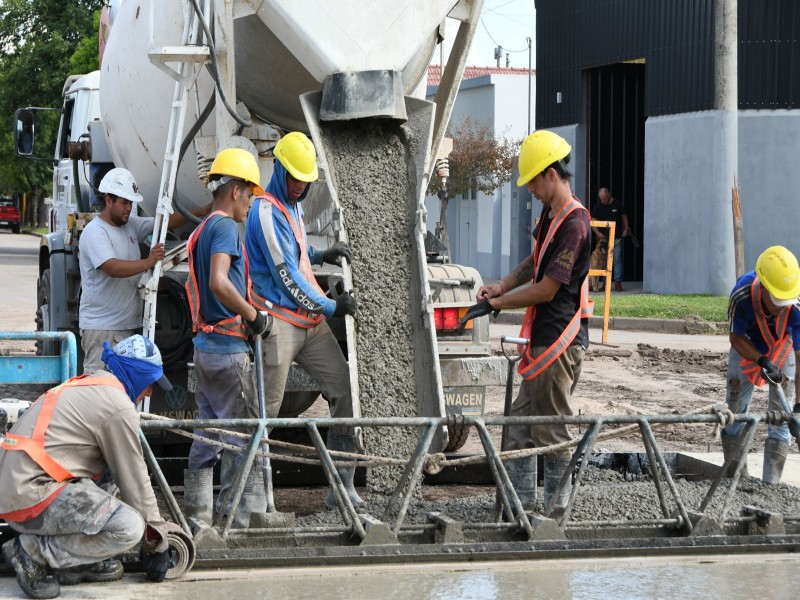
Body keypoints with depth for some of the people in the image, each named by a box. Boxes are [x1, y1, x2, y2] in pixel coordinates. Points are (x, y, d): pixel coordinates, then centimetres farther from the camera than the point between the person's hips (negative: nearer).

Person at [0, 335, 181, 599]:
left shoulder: (87, 386, 21)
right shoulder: (119, 406, -8)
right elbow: (135, 481, -3)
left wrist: (156, 524, 30)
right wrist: (156, 541, 9)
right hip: (31, 497, -10)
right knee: (129, 527, -15)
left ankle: (78, 564, 11)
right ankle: (33, 550, -10)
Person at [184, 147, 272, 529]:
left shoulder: (201, 230, 17)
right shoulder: (225, 227, -13)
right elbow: (219, 283, -27)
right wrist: (253, 315, -17)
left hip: (204, 344, 10)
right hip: (228, 346, -10)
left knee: (208, 433, 14)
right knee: (241, 435, -5)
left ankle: (196, 514, 17)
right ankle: (235, 519, -4)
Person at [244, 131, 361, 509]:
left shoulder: (293, 208, 18)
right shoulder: (267, 212, -11)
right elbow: (286, 273, -14)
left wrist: (321, 255, 15)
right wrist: (330, 307, -9)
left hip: (310, 321, 9)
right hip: (279, 319, -9)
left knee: (345, 390, 0)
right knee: (268, 406, -5)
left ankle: (342, 485, 2)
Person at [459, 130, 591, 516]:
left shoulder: (573, 223, -19)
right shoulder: (550, 214, 11)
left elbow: (546, 289, -19)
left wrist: (495, 304, -7)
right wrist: (500, 287, 9)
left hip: (560, 339, -10)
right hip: (542, 336, 10)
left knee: (552, 428, -2)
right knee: (521, 421, 14)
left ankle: (556, 507, 6)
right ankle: (521, 500, 21)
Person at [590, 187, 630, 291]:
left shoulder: (617, 204, 3)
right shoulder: (597, 207, 4)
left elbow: (624, 216, 12)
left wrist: (626, 228, -1)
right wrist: (598, 233, -14)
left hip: (617, 237, -1)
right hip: (603, 238, 1)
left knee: (617, 260, -5)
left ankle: (618, 282, -3)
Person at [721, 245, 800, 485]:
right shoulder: (742, 295, -37)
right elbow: (736, 338, -20)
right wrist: (762, 361, -34)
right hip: (747, 348, 1)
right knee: (735, 410, 5)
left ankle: (771, 483, -1)